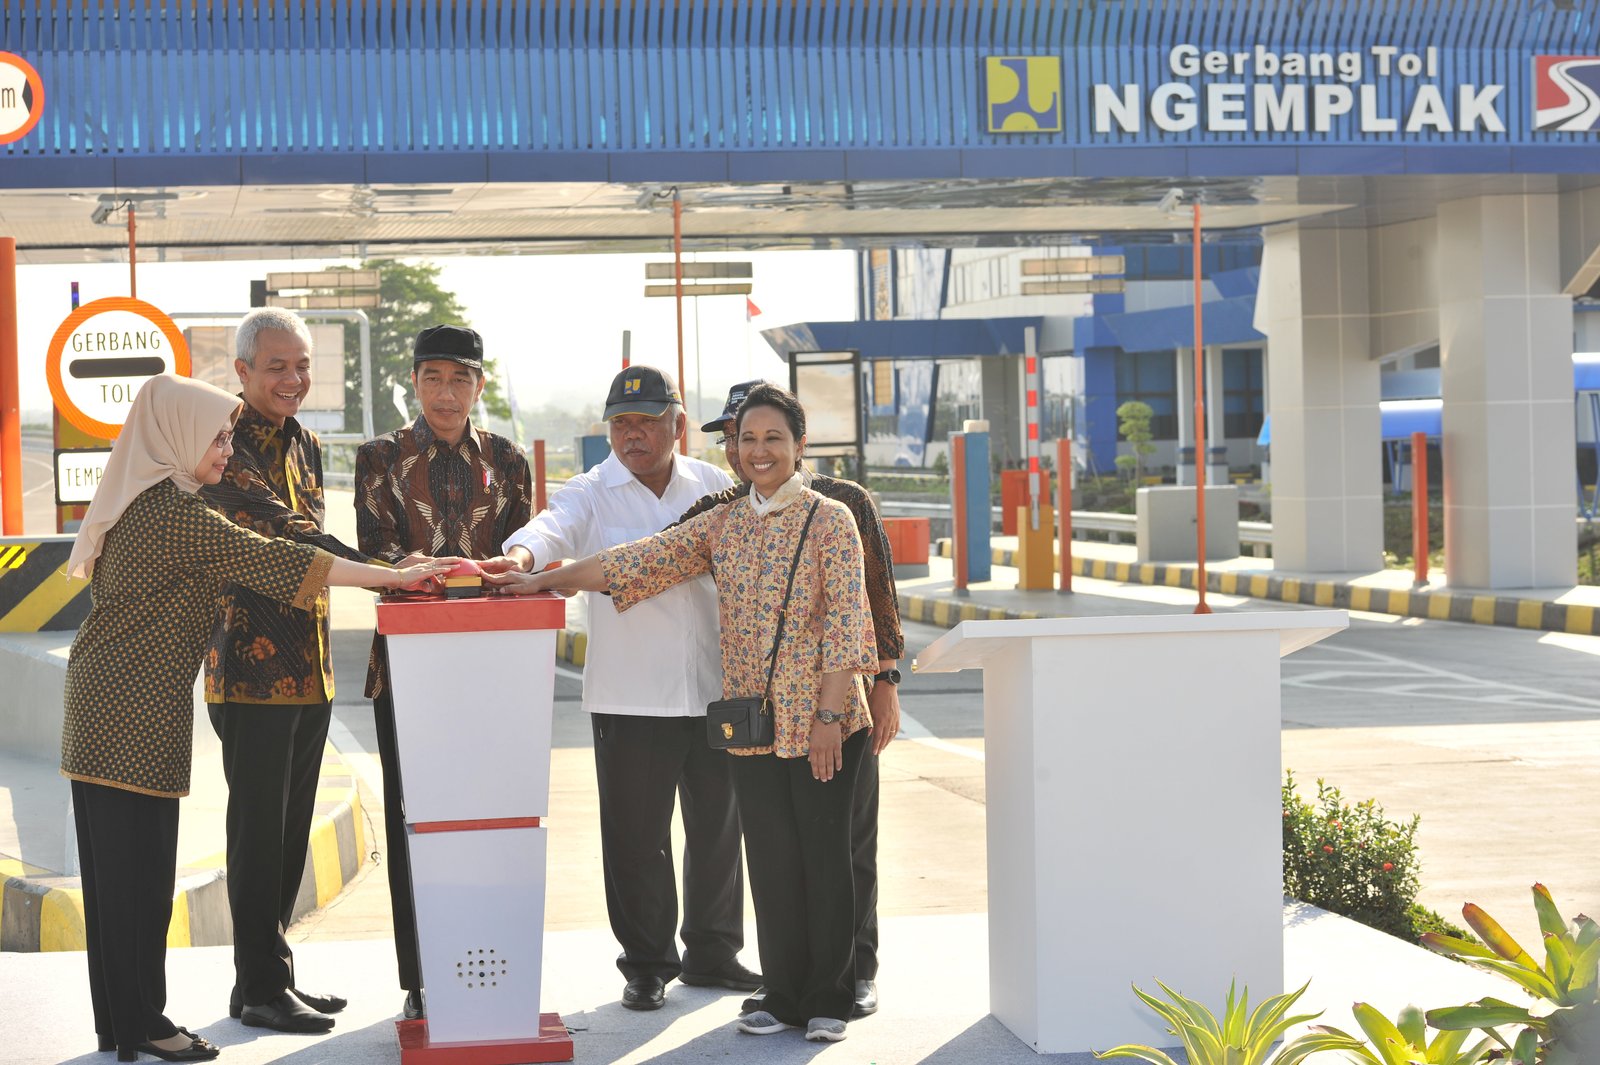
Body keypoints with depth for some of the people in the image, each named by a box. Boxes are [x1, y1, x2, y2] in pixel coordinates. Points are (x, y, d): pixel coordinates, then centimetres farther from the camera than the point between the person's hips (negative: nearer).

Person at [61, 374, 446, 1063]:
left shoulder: (136, 502, 14)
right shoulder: (173, 514, -16)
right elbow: (267, 559, -19)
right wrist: (392, 576, -17)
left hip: (105, 699, 10)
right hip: (137, 709, -10)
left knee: (115, 864, 12)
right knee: (140, 863, -3)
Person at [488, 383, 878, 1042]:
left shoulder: (830, 521, -4)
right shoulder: (722, 525, 10)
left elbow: (844, 624, -9)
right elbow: (638, 561, 7)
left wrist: (829, 715, -14)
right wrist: (543, 581, 3)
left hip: (820, 723, -4)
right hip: (752, 723, 4)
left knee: (823, 855, 1)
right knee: (770, 857, 8)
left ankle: (828, 999, 12)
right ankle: (783, 994, 17)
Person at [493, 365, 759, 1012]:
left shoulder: (715, 486, 9)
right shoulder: (593, 494, 0)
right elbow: (551, 528, -20)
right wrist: (519, 557, -44)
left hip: (715, 687, 3)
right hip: (629, 696, -3)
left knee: (717, 826, 12)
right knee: (636, 836, 2)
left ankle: (713, 952, 27)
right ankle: (647, 964, 16)